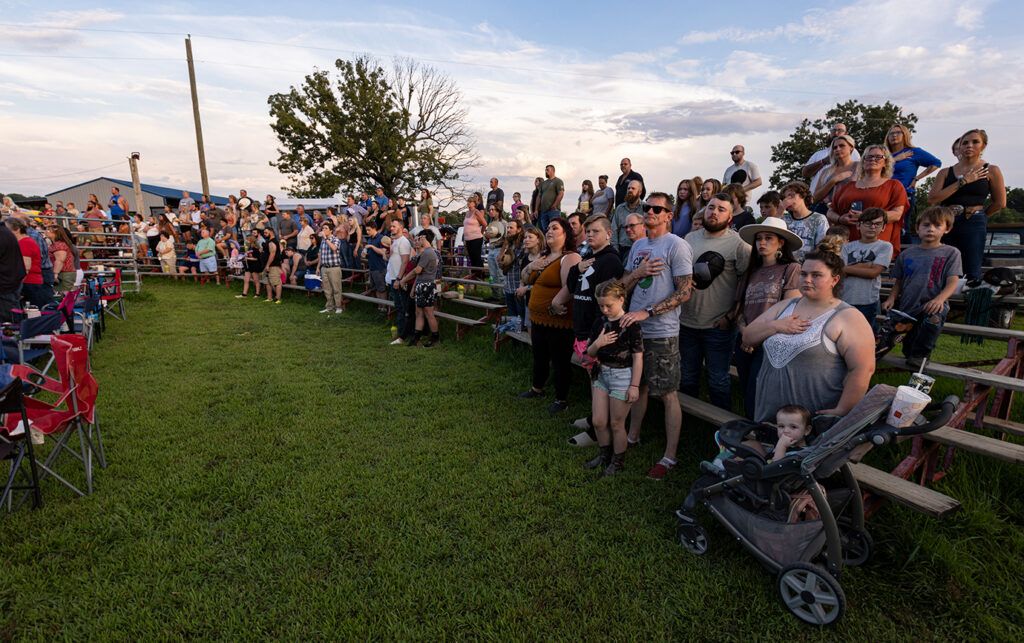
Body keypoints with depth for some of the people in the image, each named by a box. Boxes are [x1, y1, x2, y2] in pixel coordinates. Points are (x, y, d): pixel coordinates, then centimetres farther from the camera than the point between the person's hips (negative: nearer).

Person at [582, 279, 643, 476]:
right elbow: (590, 353, 7)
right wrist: (597, 343, -14)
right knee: (598, 421, 11)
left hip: (622, 376, -5)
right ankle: (604, 454, 35)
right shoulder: (600, 322, 1)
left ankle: (618, 461, 28)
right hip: (601, 373, 6)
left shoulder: (631, 325, -15)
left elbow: (638, 358, -13)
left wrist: (634, 386, -13)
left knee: (616, 424, 7)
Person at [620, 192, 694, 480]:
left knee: (668, 394, 2)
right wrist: (638, 272, -7)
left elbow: (684, 292, -14)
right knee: (639, 385, 19)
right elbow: (623, 285, 14)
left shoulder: (677, 245, -9)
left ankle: (670, 456, 13)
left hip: (662, 332, -6)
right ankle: (632, 436, 35)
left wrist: (647, 312, -19)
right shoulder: (638, 245, 12)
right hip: (634, 327, 7)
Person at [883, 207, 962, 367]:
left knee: (932, 321, -36)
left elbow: (953, 282, -9)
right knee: (908, 348, 9)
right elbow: (898, 282, 14)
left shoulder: (950, 253, 1)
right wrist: (891, 298, -4)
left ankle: (920, 354, -16)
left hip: (933, 305, -3)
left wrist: (940, 299, -28)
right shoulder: (907, 254, 8)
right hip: (908, 307, 3)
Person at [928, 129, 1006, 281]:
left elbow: (1000, 203, 12)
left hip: (974, 225, -1)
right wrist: (963, 181, -5)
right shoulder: (945, 172, 10)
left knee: (972, 273, -4)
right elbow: (932, 199, -5)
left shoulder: (991, 170, 8)